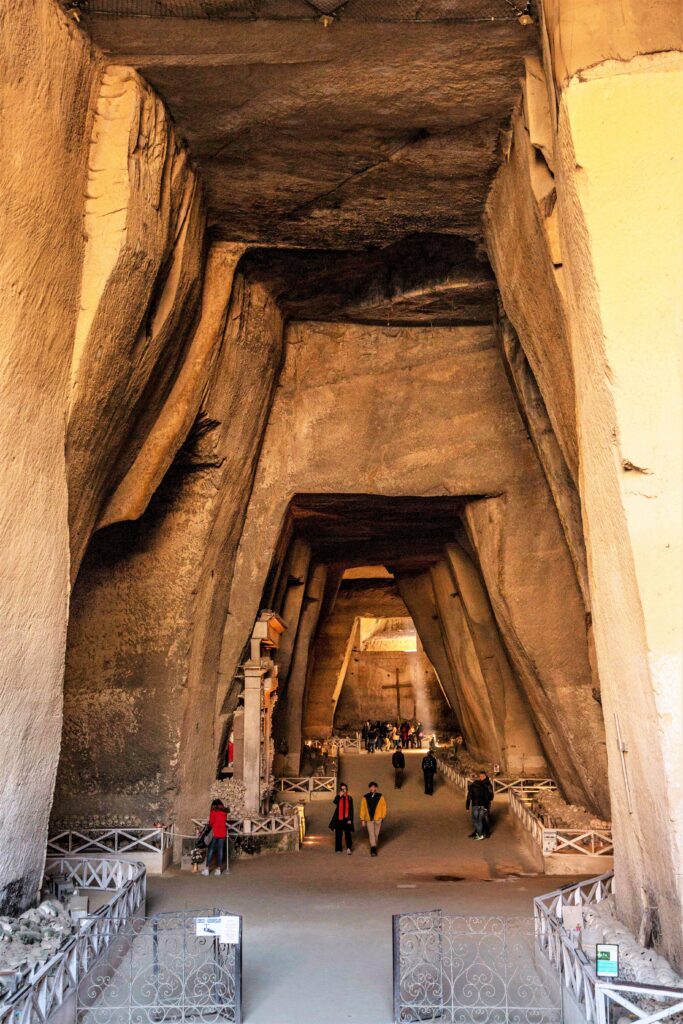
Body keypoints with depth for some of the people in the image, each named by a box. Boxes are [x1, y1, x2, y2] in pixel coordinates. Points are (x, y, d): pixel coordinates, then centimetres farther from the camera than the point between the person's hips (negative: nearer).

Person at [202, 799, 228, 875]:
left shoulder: (213, 811, 0)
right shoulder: (224, 811, 11)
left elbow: (211, 822, -5)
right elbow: (225, 821, 10)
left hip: (214, 832, -3)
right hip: (223, 832, 3)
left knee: (211, 850, 2)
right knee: (220, 850, 4)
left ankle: (207, 868, 1)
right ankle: (218, 869, 3)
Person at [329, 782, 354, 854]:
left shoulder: (349, 798, 4)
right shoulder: (338, 797, 5)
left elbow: (351, 810, 2)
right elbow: (335, 802, -19)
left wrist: (350, 819, -5)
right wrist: (340, 795, -20)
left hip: (346, 819, -1)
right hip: (338, 818, 1)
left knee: (348, 833, -12)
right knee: (338, 834, 7)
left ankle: (349, 848, -13)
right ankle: (338, 849, 17)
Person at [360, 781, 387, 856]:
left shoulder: (380, 797, -3)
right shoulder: (365, 797, -1)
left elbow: (384, 807, 2)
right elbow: (363, 809, 3)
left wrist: (382, 817, 0)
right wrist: (363, 820, 3)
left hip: (378, 819, 0)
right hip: (369, 819, 0)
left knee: (376, 834, 10)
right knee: (371, 834, -9)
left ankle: (373, 848, 26)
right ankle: (373, 849, -12)